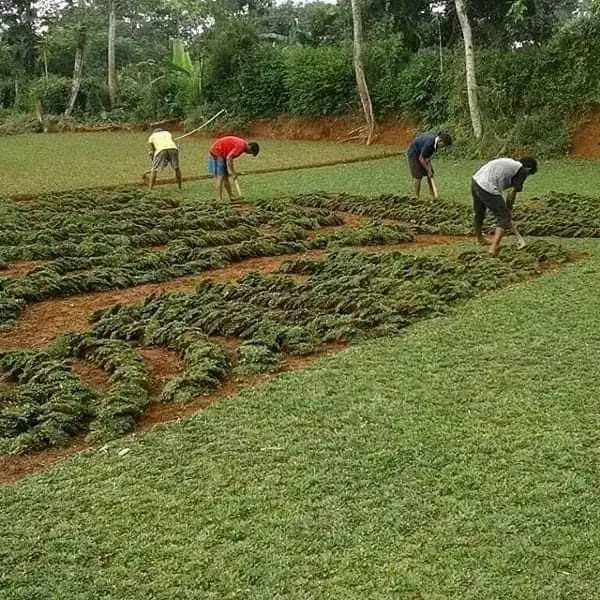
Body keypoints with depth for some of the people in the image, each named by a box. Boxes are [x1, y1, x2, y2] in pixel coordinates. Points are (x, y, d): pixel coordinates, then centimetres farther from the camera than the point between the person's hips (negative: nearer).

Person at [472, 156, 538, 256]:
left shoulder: (509, 162, 25)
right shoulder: (522, 170, 2)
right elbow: (512, 192, 1)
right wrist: (509, 209, 16)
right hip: (488, 188, -9)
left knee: (478, 214, 29)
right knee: (503, 218, 2)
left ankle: (480, 239, 51)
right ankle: (494, 247, -9)